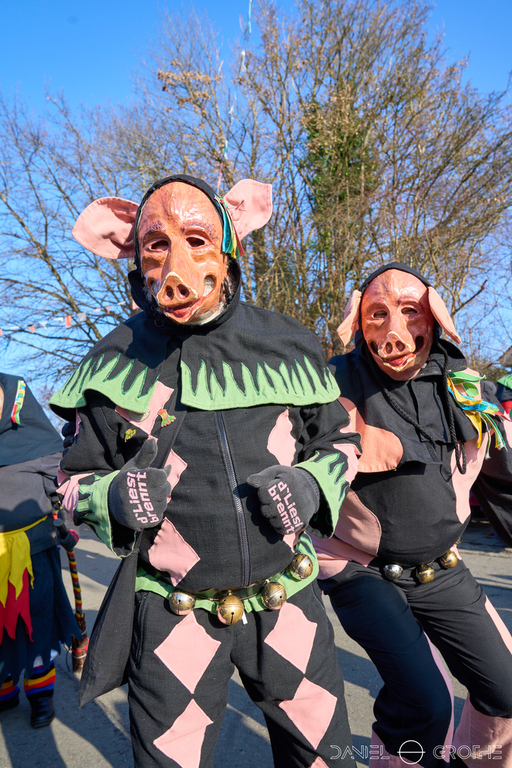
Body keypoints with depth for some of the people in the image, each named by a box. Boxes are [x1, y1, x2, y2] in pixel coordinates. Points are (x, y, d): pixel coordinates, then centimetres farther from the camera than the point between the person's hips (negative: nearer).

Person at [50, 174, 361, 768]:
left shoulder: (287, 346, -3)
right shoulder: (114, 361, -5)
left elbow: (339, 441, 9)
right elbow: (76, 481, 5)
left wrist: (312, 485, -13)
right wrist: (114, 497, -18)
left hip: (286, 600, 2)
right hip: (171, 613, -1)